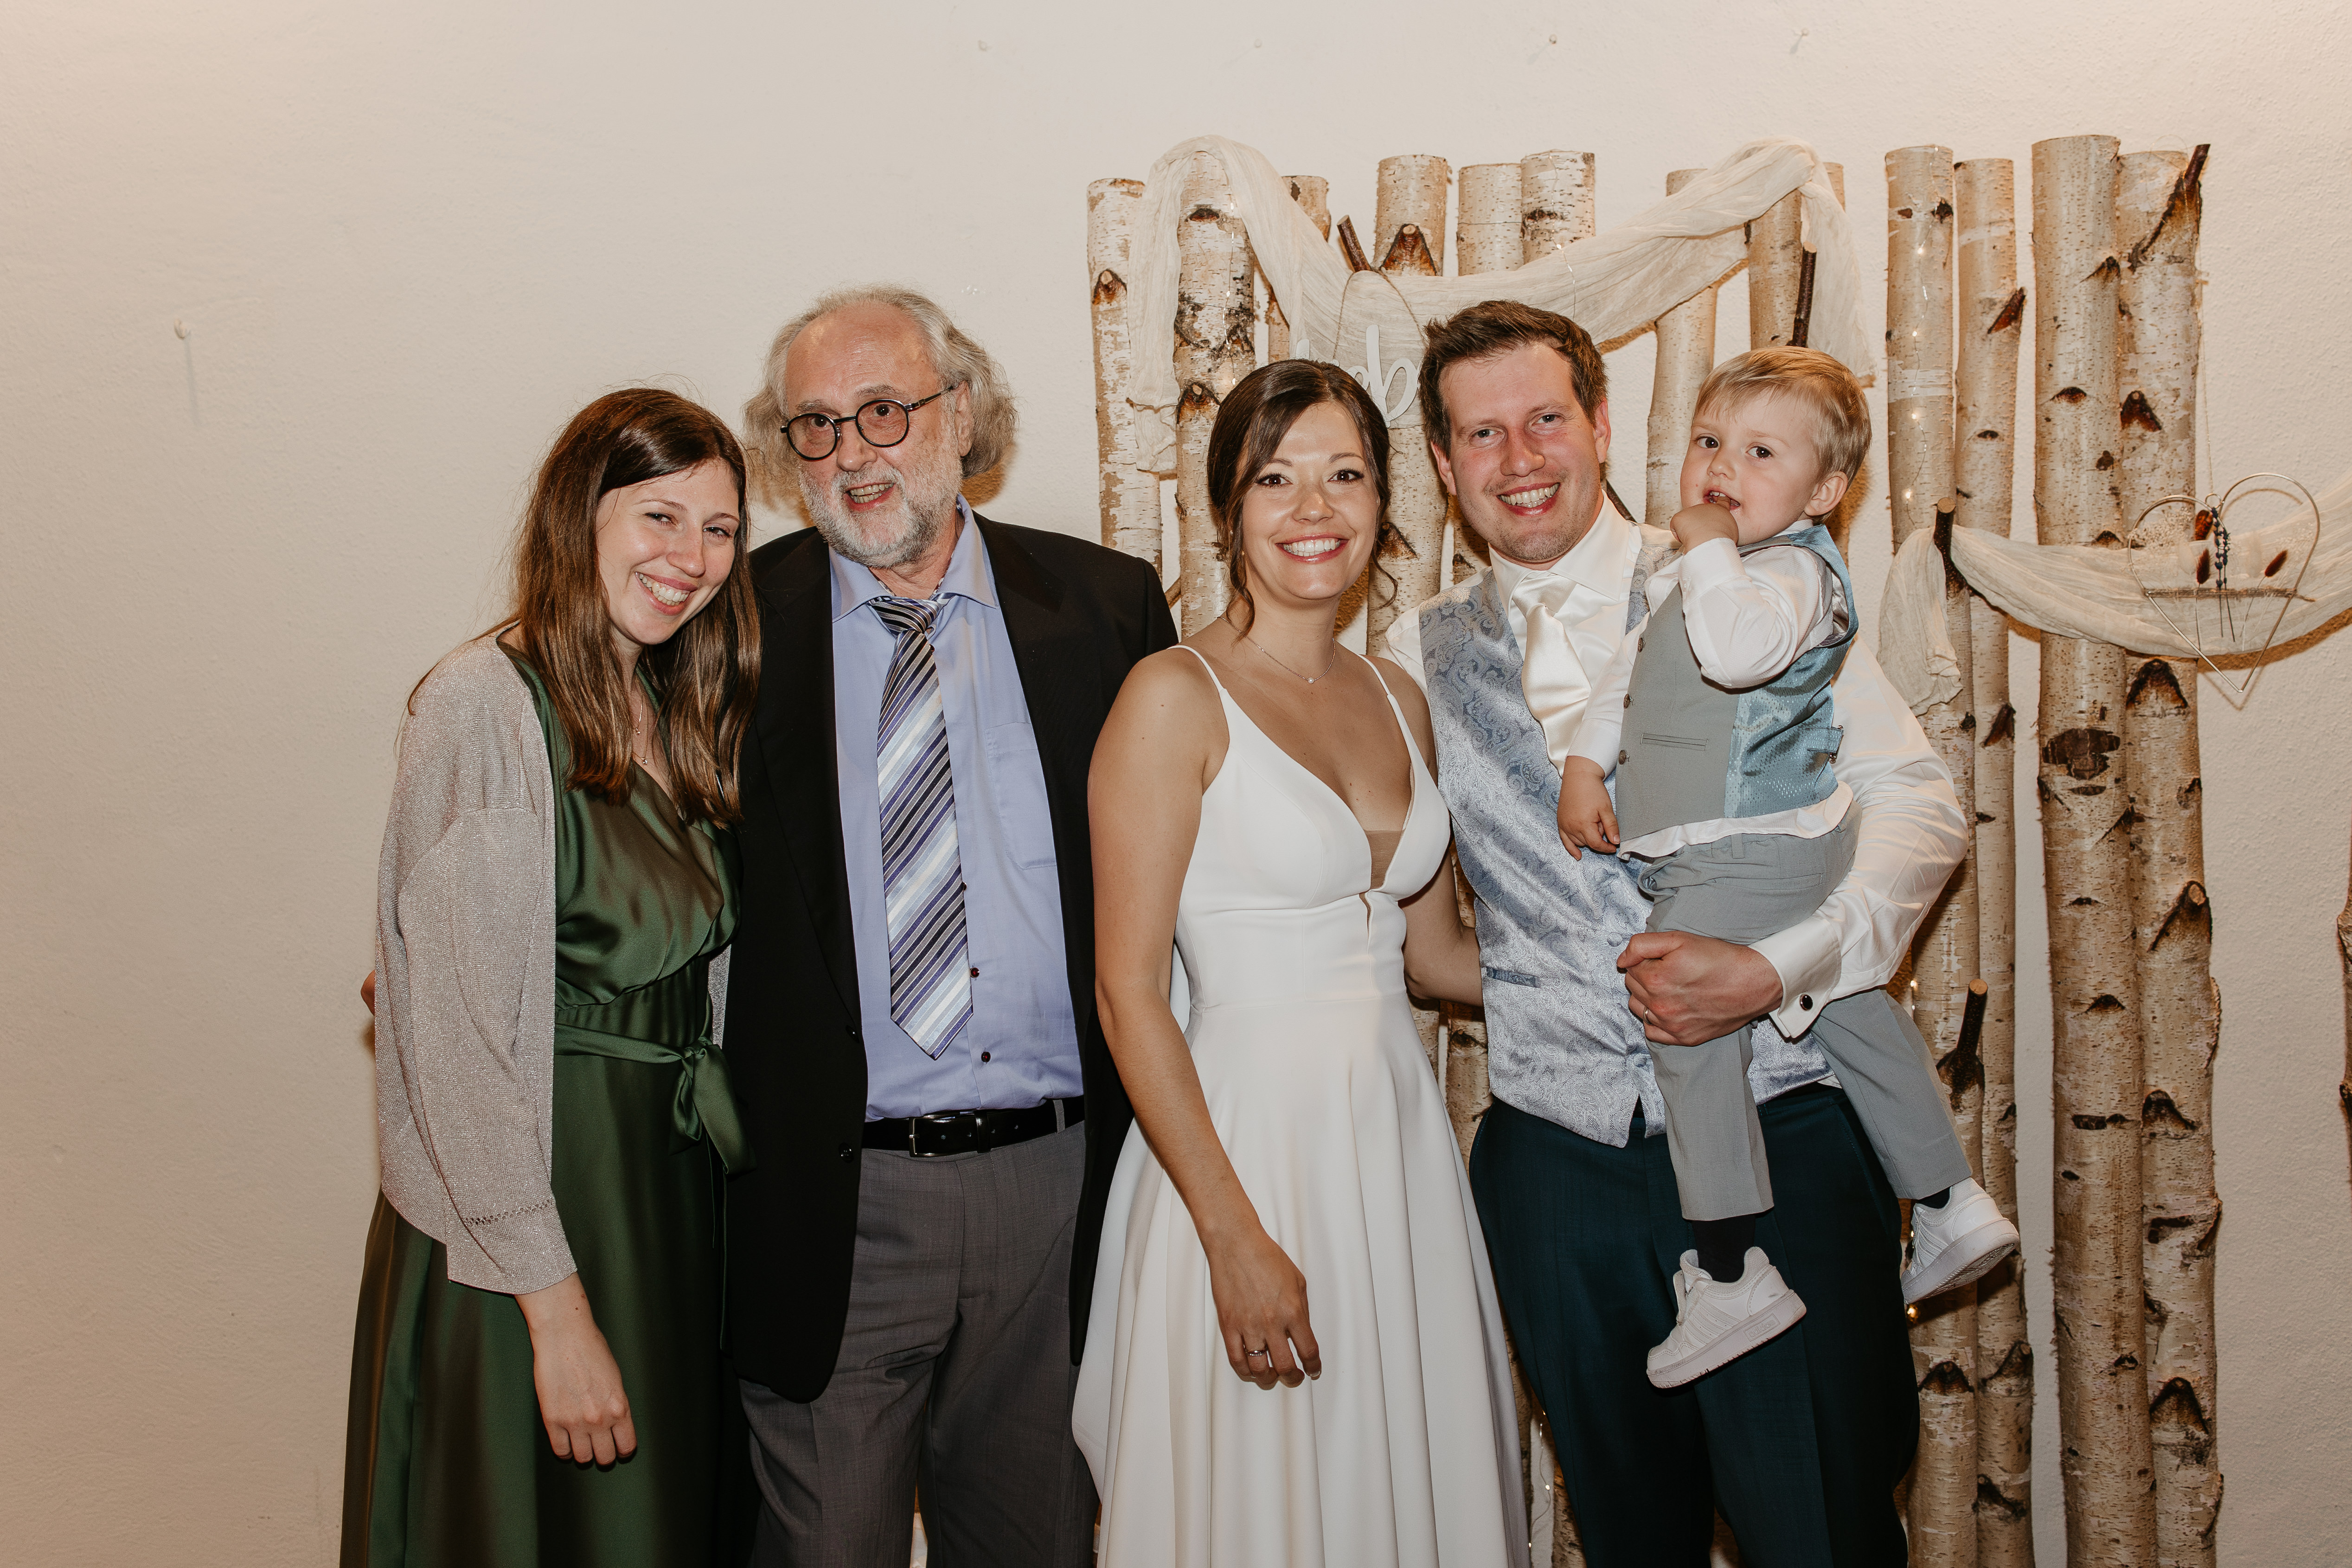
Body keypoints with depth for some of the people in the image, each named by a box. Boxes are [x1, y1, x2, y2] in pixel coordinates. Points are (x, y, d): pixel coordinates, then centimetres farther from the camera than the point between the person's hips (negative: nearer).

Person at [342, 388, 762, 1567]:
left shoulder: (676, 714, 9)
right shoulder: (485, 708, -15)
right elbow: (464, 1041, -18)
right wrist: (556, 1309, -19)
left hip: (677, 1191, 7)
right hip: (529, 1214, -7)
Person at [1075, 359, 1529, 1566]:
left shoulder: (1397, 700, 9)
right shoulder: (1175, 698, -10)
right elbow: (1128, 992, -13)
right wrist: (1235, 1237, -16)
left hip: (1401, 1142, 6)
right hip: (1249, 1142, -6)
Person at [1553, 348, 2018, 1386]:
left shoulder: (1792, 569, -16)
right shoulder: (1690, 569, 15)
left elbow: (1738, 650, -37)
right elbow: (1631, 668, 20)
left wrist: (1709, 551, -23)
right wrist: (1586, 762, 10)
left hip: (1745, 856, -11)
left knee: (1686, 1026, -7)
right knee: (1848, 1009, 18)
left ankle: (1728, 1276, 1)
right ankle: (1950, 1207, 32)